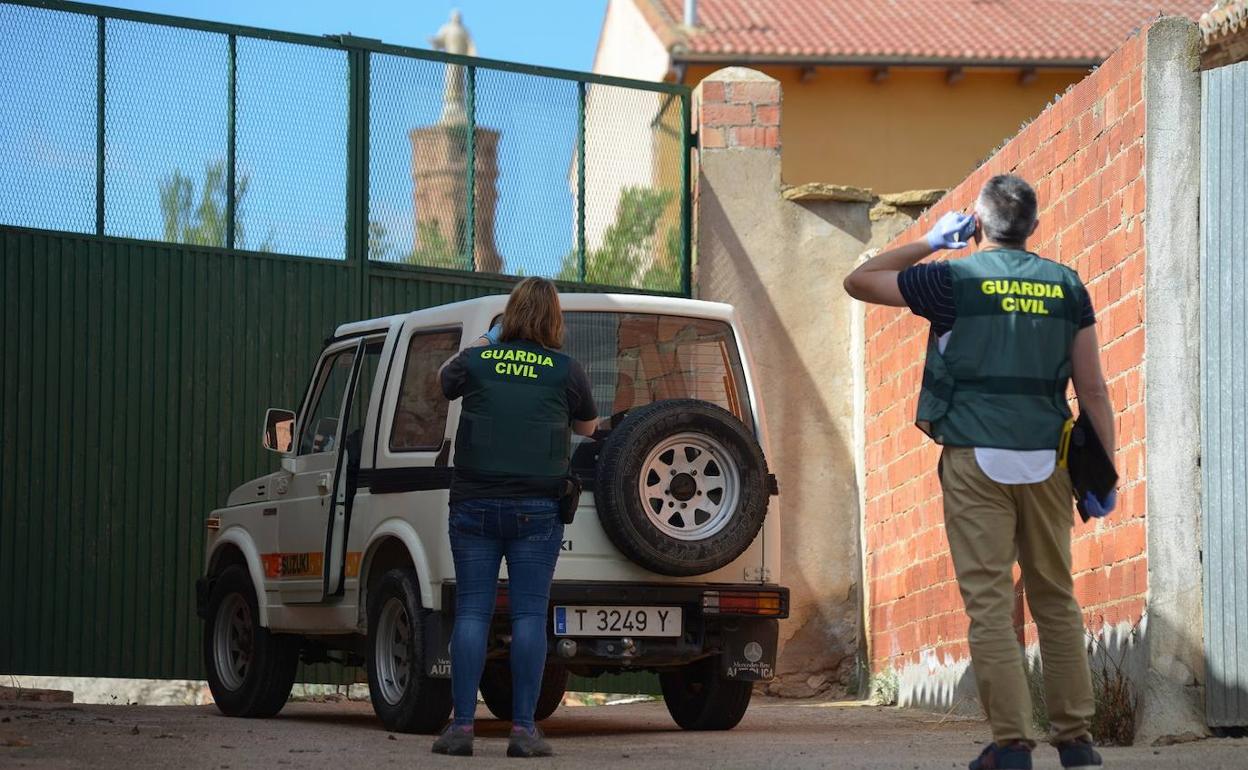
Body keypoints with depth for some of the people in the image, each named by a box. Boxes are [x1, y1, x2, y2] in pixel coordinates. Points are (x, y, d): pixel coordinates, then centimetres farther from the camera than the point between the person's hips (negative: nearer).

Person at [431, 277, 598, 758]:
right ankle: (523, 729, -3)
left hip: (474, 503, 1)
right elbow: (588, 427, 19)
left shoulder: (475, 361, 3)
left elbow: (444, 381, 27)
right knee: (529, 614, 0)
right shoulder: (565, 370, 2)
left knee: (471, 611, 3)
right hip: (536, 508, -1)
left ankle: (461, 725, -1)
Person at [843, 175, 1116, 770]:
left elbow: (858, 282, 11)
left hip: (976, 459, -3)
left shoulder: (955, 279, -1)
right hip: (1045, 462, 3)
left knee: (989, 602, -3)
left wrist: (930, 242, 18)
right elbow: (1092, 390, 4)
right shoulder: (1067, 286, 7)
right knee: (1055, 599, 12)